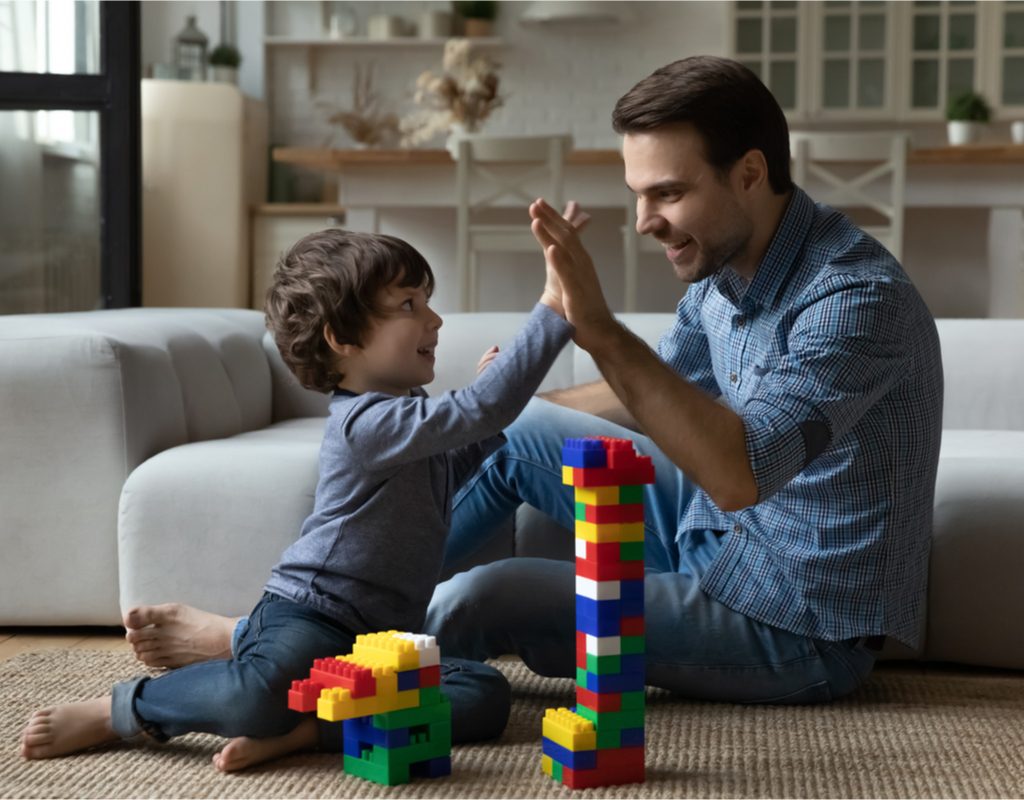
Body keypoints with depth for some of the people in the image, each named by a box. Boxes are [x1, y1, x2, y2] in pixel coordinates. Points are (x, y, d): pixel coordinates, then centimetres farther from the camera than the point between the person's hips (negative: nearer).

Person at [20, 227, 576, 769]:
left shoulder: (407, 412, 16)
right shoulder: (366, 421, -15)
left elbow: (455, 465, 38)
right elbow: (478, 411, -27)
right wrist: (553, 313, -27)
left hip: (381, 639, 8)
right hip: (308, 615, -8)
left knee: (485, 696, -18)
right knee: (257, 695, -38)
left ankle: (298, 730, -24)